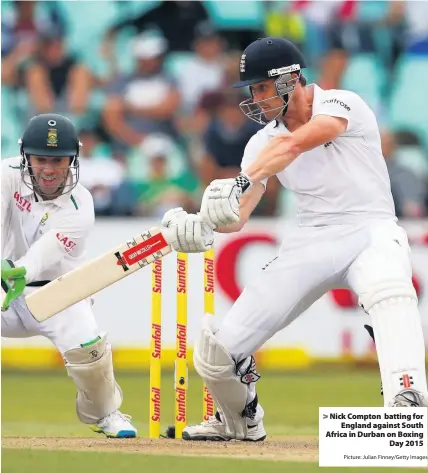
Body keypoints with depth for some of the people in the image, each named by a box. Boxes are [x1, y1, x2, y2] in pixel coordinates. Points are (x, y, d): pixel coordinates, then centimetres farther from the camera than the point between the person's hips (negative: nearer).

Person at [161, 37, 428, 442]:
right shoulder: (263, 141, 6)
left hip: (369, 230, -5)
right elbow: (236, 218, -3)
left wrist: (244, 182, -44)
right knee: (217, 354, -1)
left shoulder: (342, 105, -12)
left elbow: (292, 145, -32)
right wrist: (196, 225, -24)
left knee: (390, 290, -44)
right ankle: (241, 421, 31)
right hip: (308, 243, 6)